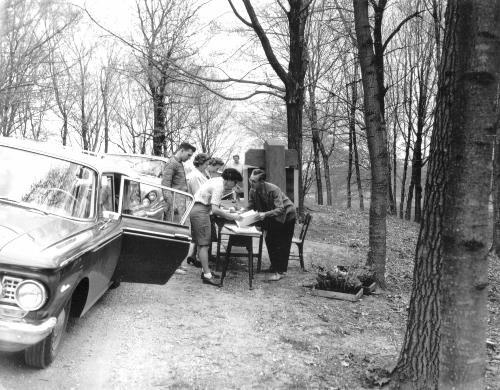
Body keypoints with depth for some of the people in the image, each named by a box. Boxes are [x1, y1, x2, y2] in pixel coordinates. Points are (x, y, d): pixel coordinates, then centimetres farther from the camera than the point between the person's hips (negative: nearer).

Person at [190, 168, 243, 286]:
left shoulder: (216, 181, 14)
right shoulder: (219, 186, -16)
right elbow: (215, 209, -23)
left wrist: (227, 213, 13)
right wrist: (231, 216, -17)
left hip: (194, 209, 10)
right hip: (200, 211, -10)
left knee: (200, 243, 14)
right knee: (204, 244, -8)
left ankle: (206, 270, 22)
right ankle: (207, 275, -6)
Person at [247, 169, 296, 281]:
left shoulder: (273, 190, -34)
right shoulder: (253, 191, -14)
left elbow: (280, 209, -38)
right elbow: (251, 207, -7)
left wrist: (265, 214, -49)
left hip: (286, 215, -7)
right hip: (272, 217, 7)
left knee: (283, 244, -5)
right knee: (269, 241, 7)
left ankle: (280, 271, -1)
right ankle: (274, 267, 22)